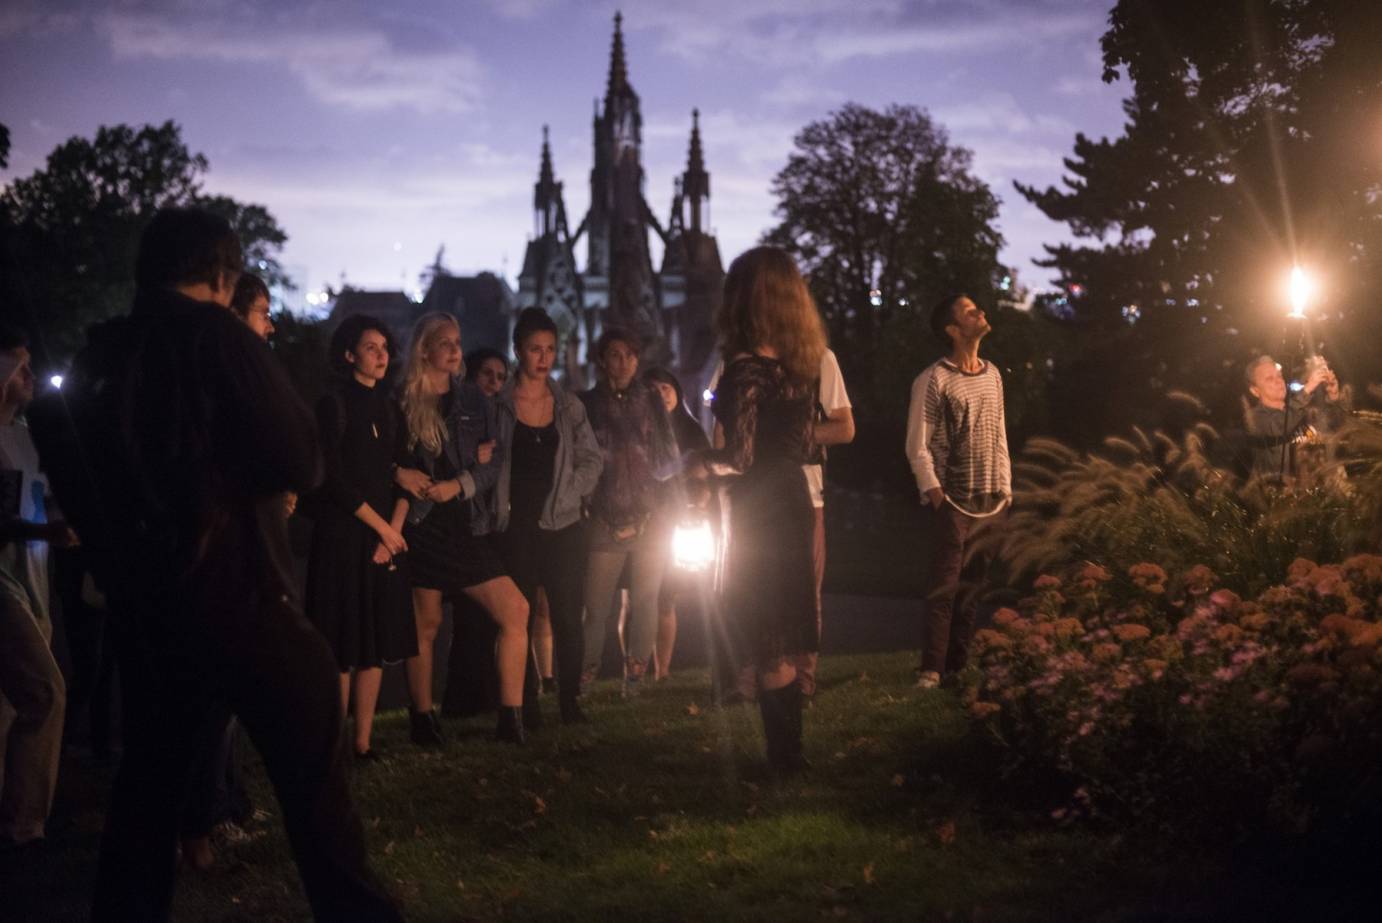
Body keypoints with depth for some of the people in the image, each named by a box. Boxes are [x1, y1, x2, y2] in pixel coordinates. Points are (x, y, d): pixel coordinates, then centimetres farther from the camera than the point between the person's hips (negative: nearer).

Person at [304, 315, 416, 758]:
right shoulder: (334, 405, -5)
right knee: (344, 645, -4)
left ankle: (363, 743, 11)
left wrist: (394, 530, -6)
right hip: (343, 535, -6)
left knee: (377, 644, 5)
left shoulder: (390, 409, 13)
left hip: (387, 536, 6)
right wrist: (382, 528, -10)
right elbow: (336, 480, -11)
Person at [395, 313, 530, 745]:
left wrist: (458, 486, -10)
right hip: (419, 526, -3)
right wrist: (399, 474, -17)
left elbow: (492, 462, 7)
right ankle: (423, 721, 16)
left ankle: (510, 721, -2)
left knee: (515, 612, -8)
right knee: (426, 624, 1)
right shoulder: (400, 401, 2)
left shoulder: (474, 400, 12)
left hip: (464, 523, 3)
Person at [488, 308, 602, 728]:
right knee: (520, 619, 1)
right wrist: (500, 502, -5)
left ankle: (570, 701, 9)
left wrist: (569, 490, -1)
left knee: (568, 618, 0)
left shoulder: (568, 405, 8)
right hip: (516, 527, -2)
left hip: (562, 524, 2)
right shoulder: (498, 405, 0)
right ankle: (527, 705, 7)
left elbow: (592, 460, 11)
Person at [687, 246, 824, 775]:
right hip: (794, 504, 7)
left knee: (767, 644, 3)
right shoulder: (801, 363, 5)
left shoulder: (746, 368, -19)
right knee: (784, 639, 16)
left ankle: (785, 758, 10)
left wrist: (703, 464, -1)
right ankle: (790, 750, 24)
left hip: (757, 513, -7)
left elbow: (740, 456, -21)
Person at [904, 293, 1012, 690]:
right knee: (945, 585, -6)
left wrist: (1005, 487, 12)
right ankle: (932, 669, -1)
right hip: (952, 502, -6)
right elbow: (918, 446, -7)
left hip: (990, 502, 6)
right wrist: (934, 492, -13)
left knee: (974, 585, 8)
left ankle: (957, 663, 17)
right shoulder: (933, 380, -8)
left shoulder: (992, 374, 12)